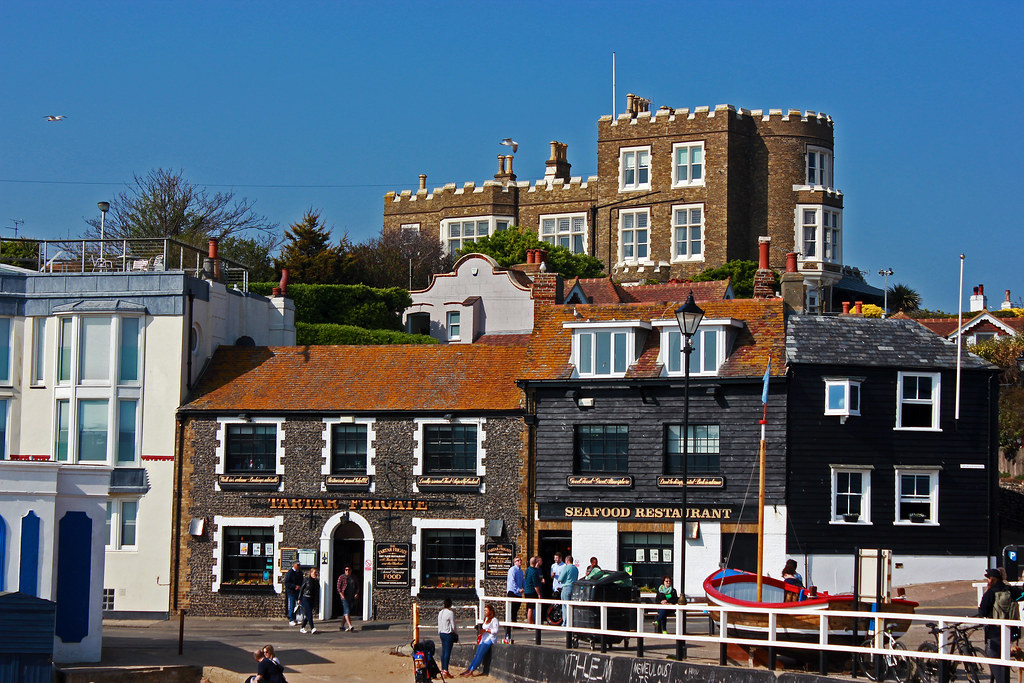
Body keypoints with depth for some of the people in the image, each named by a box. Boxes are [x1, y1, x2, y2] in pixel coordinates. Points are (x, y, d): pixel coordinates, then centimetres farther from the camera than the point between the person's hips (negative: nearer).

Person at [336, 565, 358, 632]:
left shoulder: (353, 578, 14)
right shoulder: (341, 577, 0)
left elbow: (357, 587, 21)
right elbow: (338, 587, -3)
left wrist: (356, 593, 3)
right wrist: (341, 595, -15)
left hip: (352, 597, 5)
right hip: (344, 597, -5)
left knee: (345, 612, 10)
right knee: (346, 611, -16)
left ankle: (342, 626, 19)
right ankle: (349, 626, -28)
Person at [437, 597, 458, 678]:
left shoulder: (440, 612, 8)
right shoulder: (450, 612, -14)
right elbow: (453, 625, -12)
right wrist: (456, 634, 2)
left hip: (442, 633, 7)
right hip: (449, 634, -7)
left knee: (443, 652, 12)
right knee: (447, 652, -8)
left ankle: (443, 669, 15)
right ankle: (445, 670, -13)